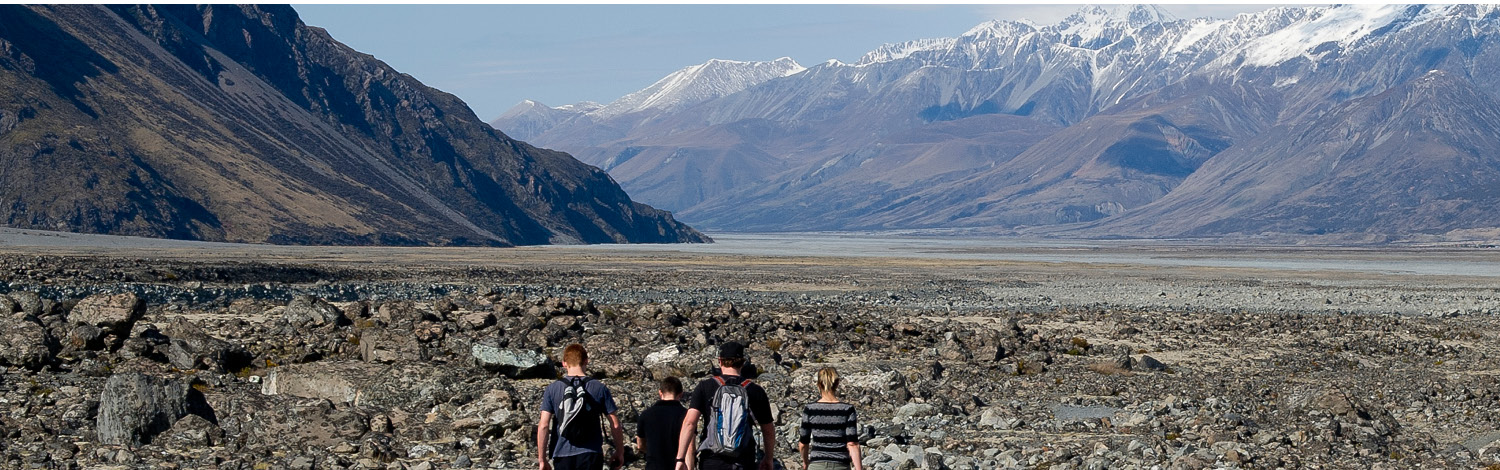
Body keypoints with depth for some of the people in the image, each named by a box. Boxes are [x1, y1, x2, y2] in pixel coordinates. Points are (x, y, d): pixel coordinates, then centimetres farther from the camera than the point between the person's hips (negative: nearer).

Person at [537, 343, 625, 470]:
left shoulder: (552, 389, 0)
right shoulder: (599, 388, -1)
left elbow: (543, 426, -5)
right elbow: (615, 426, 0)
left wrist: (541, 459, 1)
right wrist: (620, 453, 12)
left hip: (562, 455, 1)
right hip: (591, 455, -1)